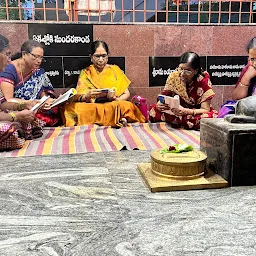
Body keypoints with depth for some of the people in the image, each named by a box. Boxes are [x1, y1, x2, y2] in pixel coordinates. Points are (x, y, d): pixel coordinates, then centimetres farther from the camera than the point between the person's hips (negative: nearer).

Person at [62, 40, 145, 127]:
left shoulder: (115, 70, 14)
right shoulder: (85, 73, 12)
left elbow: (126, 94, 11)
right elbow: (77, 98, 2)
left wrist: (117, 99, -11)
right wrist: (87, 96, -21)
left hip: (113, 106, -3)